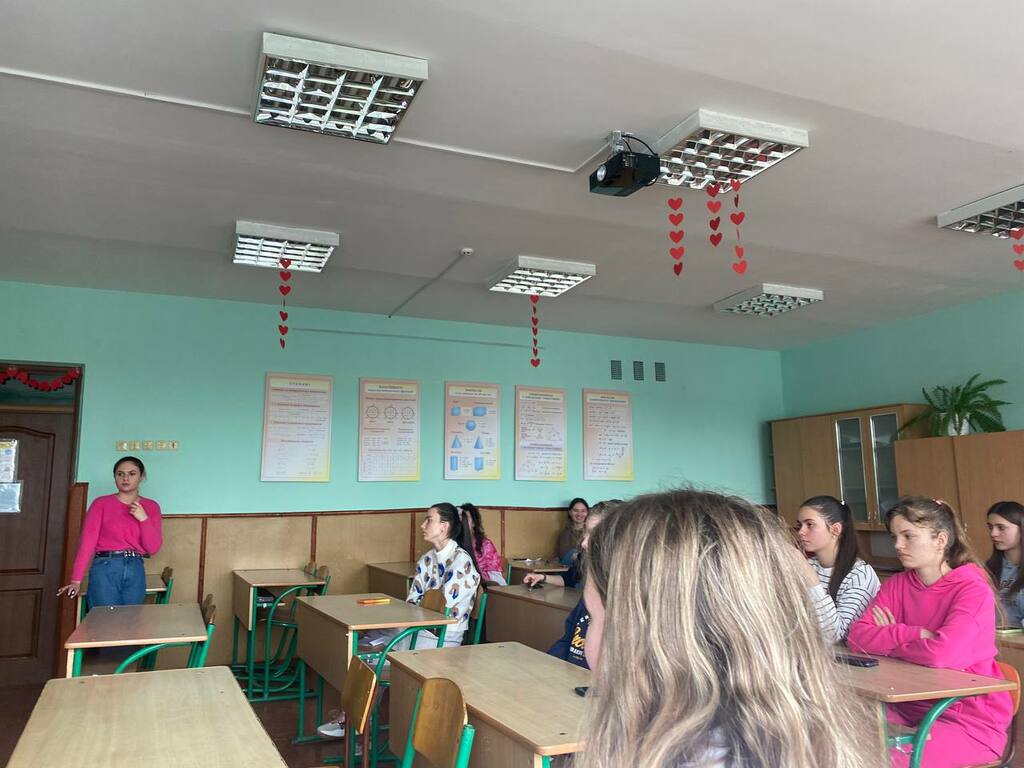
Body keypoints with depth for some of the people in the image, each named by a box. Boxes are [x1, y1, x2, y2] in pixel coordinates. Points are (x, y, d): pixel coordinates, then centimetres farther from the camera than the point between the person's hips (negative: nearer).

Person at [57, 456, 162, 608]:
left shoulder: (151, 507, 9)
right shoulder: (101, 503, 2)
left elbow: (153, 548, 4)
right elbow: (88, 541, -5)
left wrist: (143, 518, -9)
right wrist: (76, 580, -12)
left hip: (135, 571, 3)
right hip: (105, 569, -3)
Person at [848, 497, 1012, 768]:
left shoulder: (974, 590, -14)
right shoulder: (897, 584, 3)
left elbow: (942, 654, -30)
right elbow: (857, 636, -8)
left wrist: (887, 640, -12)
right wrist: (913, 634, -21)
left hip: (971, 721, -5)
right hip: (911, 707, 5)